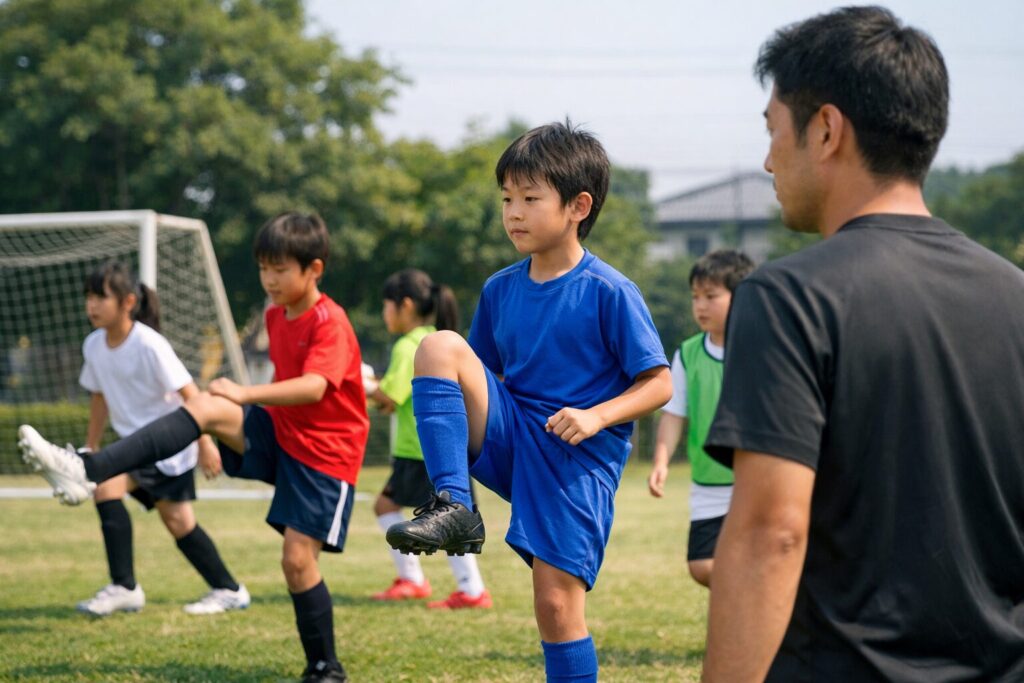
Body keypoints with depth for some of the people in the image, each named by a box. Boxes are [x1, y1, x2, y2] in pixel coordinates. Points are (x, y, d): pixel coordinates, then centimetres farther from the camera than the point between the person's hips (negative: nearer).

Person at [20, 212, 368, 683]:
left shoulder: (330, 323, -20)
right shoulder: (275, 315, 6)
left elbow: (313, 387, -35)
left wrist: (248, 394, -41)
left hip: (324, 453, -7)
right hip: (278, 430, 7)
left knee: (298, 559, -11)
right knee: (205, 407, -18)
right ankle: (89, 471, -32)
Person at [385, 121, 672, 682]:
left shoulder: (609, 293, -9)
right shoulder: (500, 290, 7)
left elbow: (658, 384, -7)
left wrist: (596, 416, -22)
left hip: (578, 459, -5)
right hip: (510, 439, 5)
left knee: (557, 605, -11)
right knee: (440, 346, -18)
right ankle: (453, 509, -22)